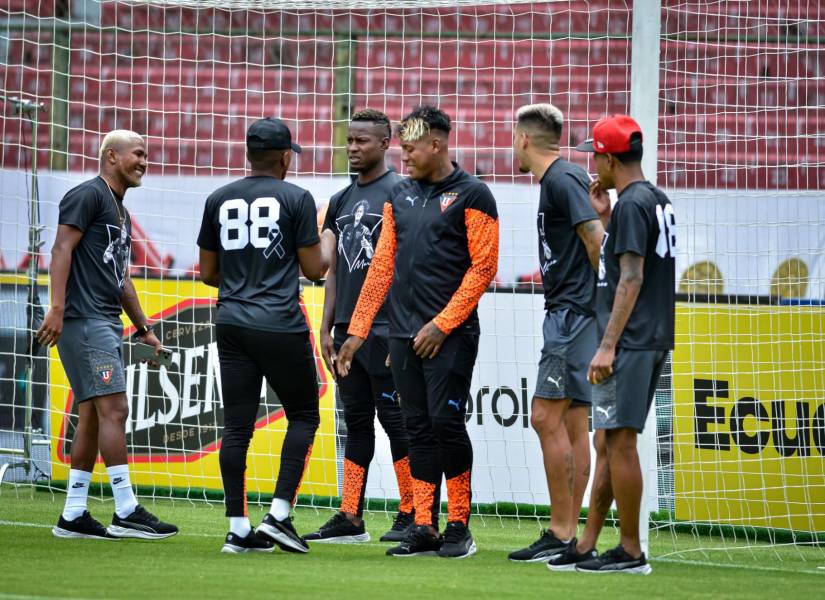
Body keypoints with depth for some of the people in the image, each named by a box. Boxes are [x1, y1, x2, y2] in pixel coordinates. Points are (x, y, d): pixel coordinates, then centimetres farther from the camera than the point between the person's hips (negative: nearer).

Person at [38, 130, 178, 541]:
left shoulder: (120, 213, 23)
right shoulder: (88, 196, -6)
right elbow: (62, 249, -15)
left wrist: (142, 328, 27)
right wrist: (57, 307, -24)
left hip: (107, 322, 10)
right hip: (85, 319, -10)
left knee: (92, 415, 8)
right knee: (113, 409, -12)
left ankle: (73, 516, 10)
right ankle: (126, 512, -13)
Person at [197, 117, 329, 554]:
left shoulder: (218, 200, 9)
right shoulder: (296, 199, -3)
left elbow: (208, 273, 14)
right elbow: (314, 269, -1)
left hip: (231, 325, 4)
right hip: (281, 327, -4)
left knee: (236, 425, 5)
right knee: (303, 416, 8)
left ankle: (238, 528, 3)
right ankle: (279, 514, -4)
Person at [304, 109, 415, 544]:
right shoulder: (341, 201, 17)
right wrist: (326, 329, 14)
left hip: (384, 329, -7)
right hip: (348, 328, 8)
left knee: (394, 418, -5)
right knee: (357, 421, 9)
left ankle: (411, 516, -1)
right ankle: (350, 518, 10)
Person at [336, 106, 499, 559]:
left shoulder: (471, 195, -4)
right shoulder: (400, 196, 15)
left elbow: (483, 268, -9)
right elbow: (383, 266, 16)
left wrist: (441, 325, -13)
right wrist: (357, 331, 12)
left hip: (450, 335, -6)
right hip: (404, 334, 6)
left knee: (446, 422, -10)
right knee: (418, 430, 5)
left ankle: (459, 527, 0)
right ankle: (424, 530, 7)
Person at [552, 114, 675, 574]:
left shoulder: (632, 204, -13)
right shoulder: (659, 201, 16)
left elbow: (631, 279, -19)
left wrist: (608, 346, -21)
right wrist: (605, 219, 20)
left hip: (630, 343, -10)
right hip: (653, 341, 10)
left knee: (619, 441, -7)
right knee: (607, 443, 12)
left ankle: (631, 552, -5)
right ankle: (587, 546, 16)